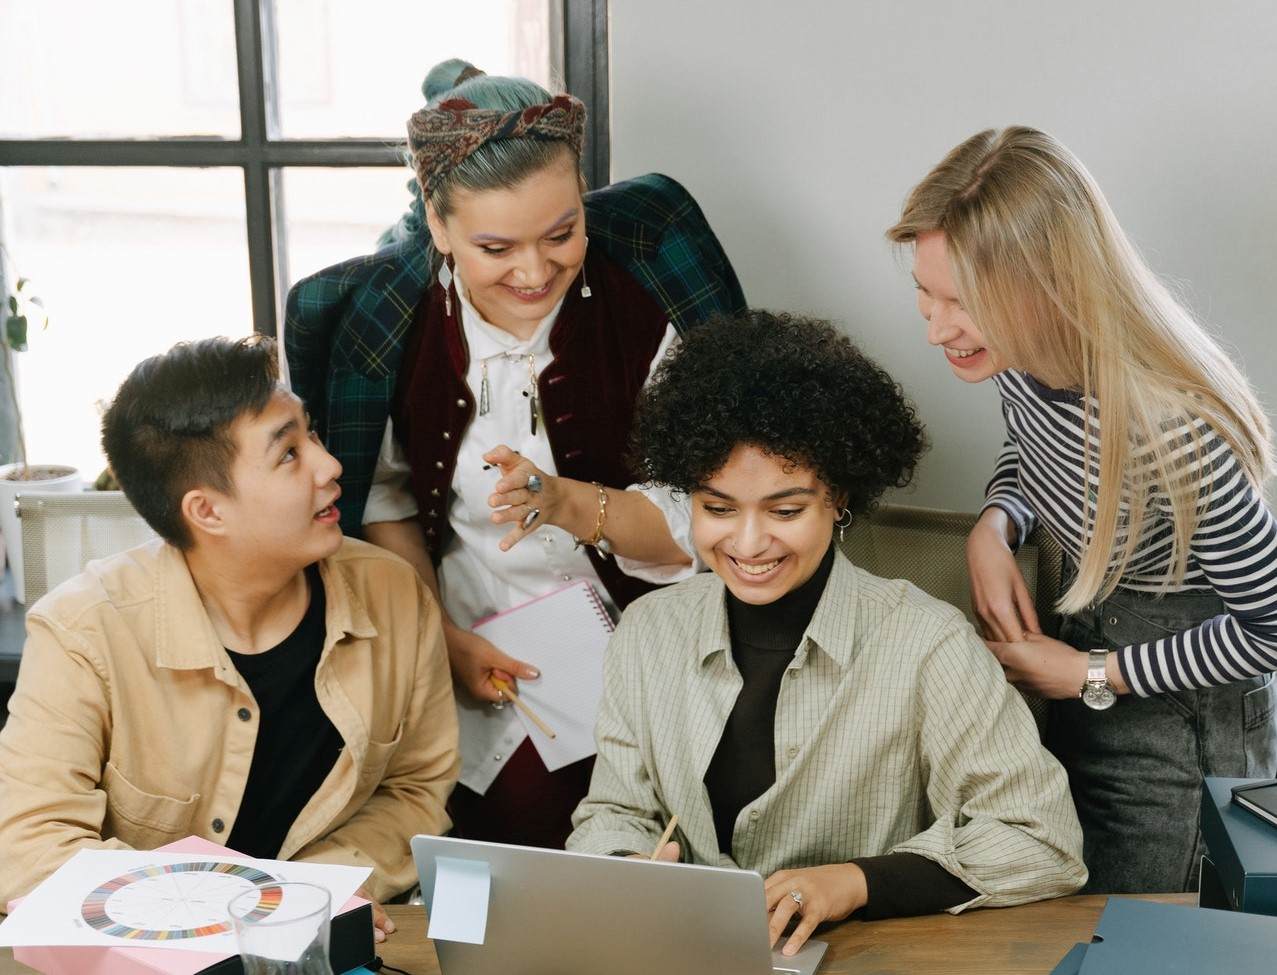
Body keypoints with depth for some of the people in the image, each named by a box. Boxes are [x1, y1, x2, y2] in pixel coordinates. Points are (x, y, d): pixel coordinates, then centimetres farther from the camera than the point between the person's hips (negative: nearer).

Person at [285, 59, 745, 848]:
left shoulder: (644, 307, -16)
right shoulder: (385, 319, -9)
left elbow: (707, 524, -11)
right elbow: (382, 496, 5)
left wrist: (571, 504, -26)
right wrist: (441, 636, -5)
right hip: (479, 667, 2)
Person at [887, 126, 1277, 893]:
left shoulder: (1175, 434, -37)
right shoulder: (1022, 354, -15)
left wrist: (1089, 677, -16)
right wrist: (995, 526, -12)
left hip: (1175, 693, -7)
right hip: (1087, 621, 7)